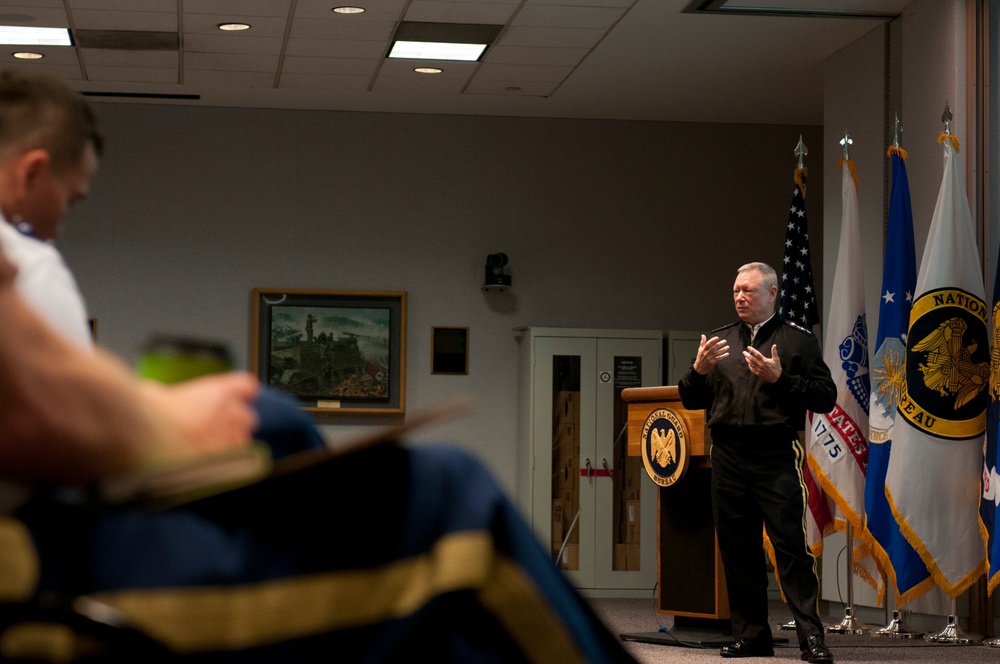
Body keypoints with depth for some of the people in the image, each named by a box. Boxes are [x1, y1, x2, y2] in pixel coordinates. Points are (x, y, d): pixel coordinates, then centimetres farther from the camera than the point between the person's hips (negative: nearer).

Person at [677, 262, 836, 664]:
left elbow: (826, 397, -2)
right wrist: (698, 370, -1)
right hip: (728, 458, 5)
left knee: (791, 547, -9)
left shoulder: (797, 341, 6)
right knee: (737, 550, 6)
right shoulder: (720, 341, 18)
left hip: (776, 457, -4)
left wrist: (779, 378, -12)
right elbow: (690, 401, 19)